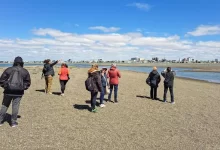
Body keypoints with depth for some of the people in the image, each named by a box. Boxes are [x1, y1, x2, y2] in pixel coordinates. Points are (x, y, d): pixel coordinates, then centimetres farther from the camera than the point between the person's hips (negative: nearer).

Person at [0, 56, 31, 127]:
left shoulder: (8, 69, 1)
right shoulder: (25, 71, 3)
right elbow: (28, 82, 5)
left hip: (8, 91, 1)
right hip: (18, 92, 0)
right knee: (15, 106, 5)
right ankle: (13, 122, 10)